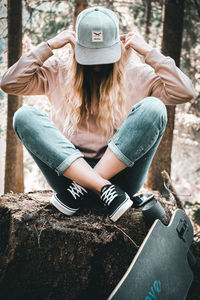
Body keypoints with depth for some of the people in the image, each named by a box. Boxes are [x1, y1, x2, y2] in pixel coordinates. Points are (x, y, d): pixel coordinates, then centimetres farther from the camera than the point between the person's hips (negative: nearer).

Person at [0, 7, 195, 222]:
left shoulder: (138, 76, 15)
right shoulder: (57, 72, 17)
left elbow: (185, 93, 1)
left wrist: (149, 52, 3)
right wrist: (48, 47, 5)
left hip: (119, 172, -1)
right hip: (68, 170, 1)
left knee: (152, 107, -23)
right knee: (24, 115, -21)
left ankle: (80, 189, -24)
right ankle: (105, 189, -33)